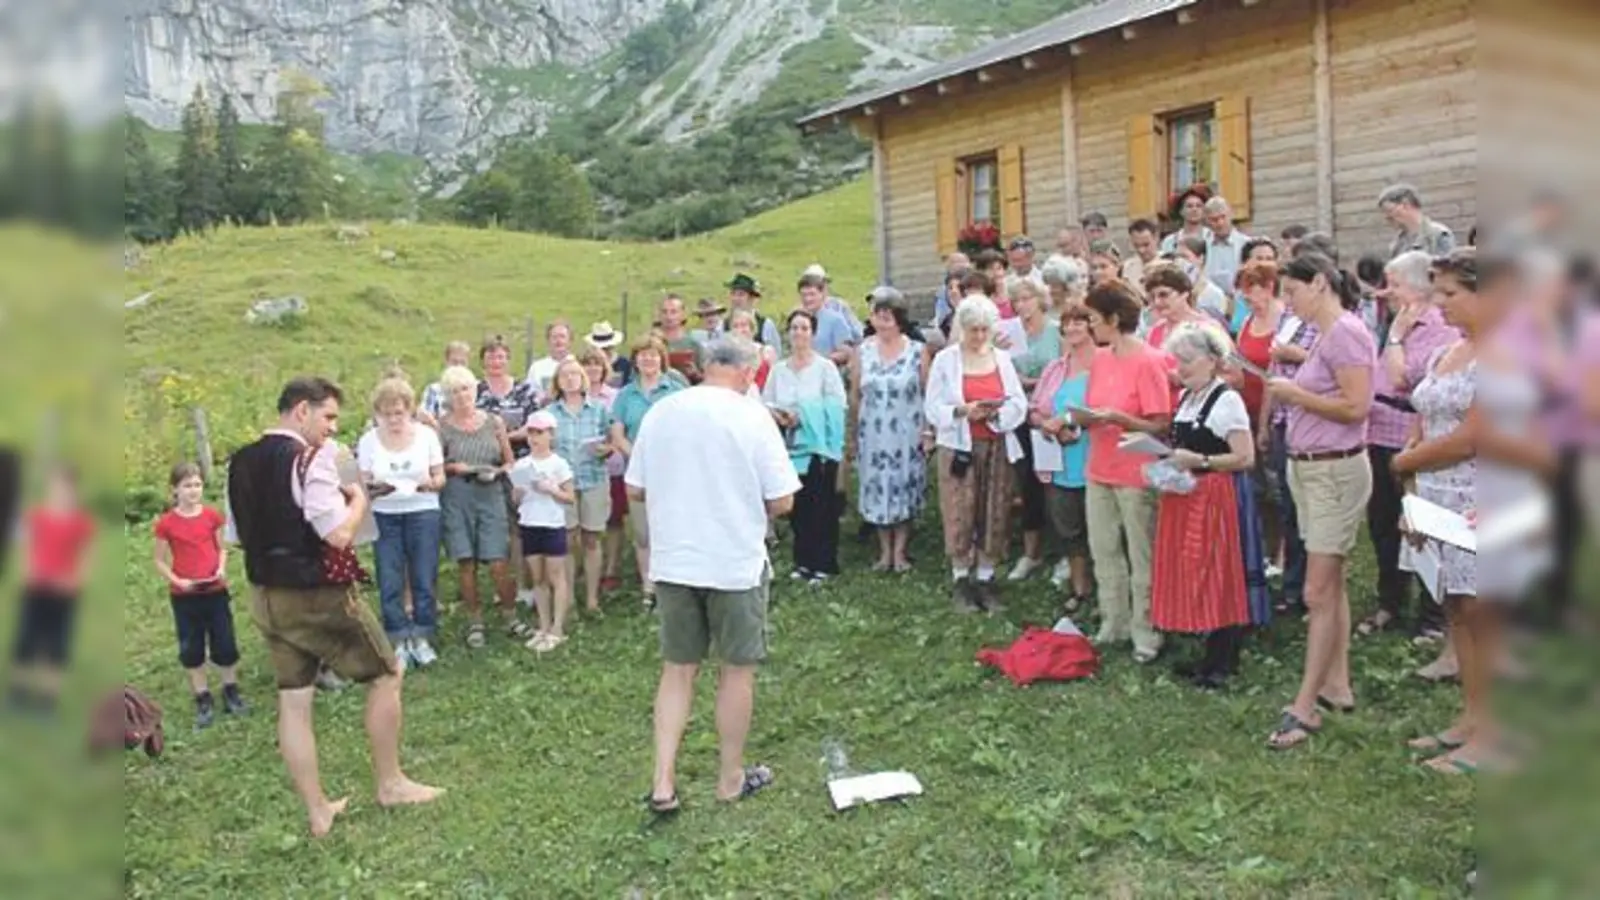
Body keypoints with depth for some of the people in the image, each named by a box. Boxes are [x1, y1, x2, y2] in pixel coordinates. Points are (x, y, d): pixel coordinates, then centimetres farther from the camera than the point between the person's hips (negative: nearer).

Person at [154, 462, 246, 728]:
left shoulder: (212, 516, -2)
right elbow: (160, 561, -1)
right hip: (184, 595, -1)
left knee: (225, 644, 6)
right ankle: (203, 700, 18)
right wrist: (176, 581, -16)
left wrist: (222, 569, -9)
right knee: (191, 649, 7)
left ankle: (231, 692, 22)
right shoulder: (166, 523, -8)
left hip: (216, 591, 1)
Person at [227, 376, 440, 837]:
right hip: (319, 596, -8)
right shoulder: (310, 459, -19)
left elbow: (239, 534, 15)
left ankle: (317, 811, 22)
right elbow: (340, 534, -25)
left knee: (293, 701, 12)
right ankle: (390, 784, 21)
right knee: (386, 676, 10)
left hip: (267, 597, 8)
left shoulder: (241, 463, 7)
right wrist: (358, 497, -7)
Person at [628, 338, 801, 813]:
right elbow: (782, 500, -11)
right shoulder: (752, 417, -12)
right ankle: (731, 778, 24)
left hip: (672, 562, 4)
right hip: (736, 564, -4)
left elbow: (634, 490, 6)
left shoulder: (660, 412, 0)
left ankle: (663, 783, 11)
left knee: (677, 669, 14)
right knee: (738, 669, 12)